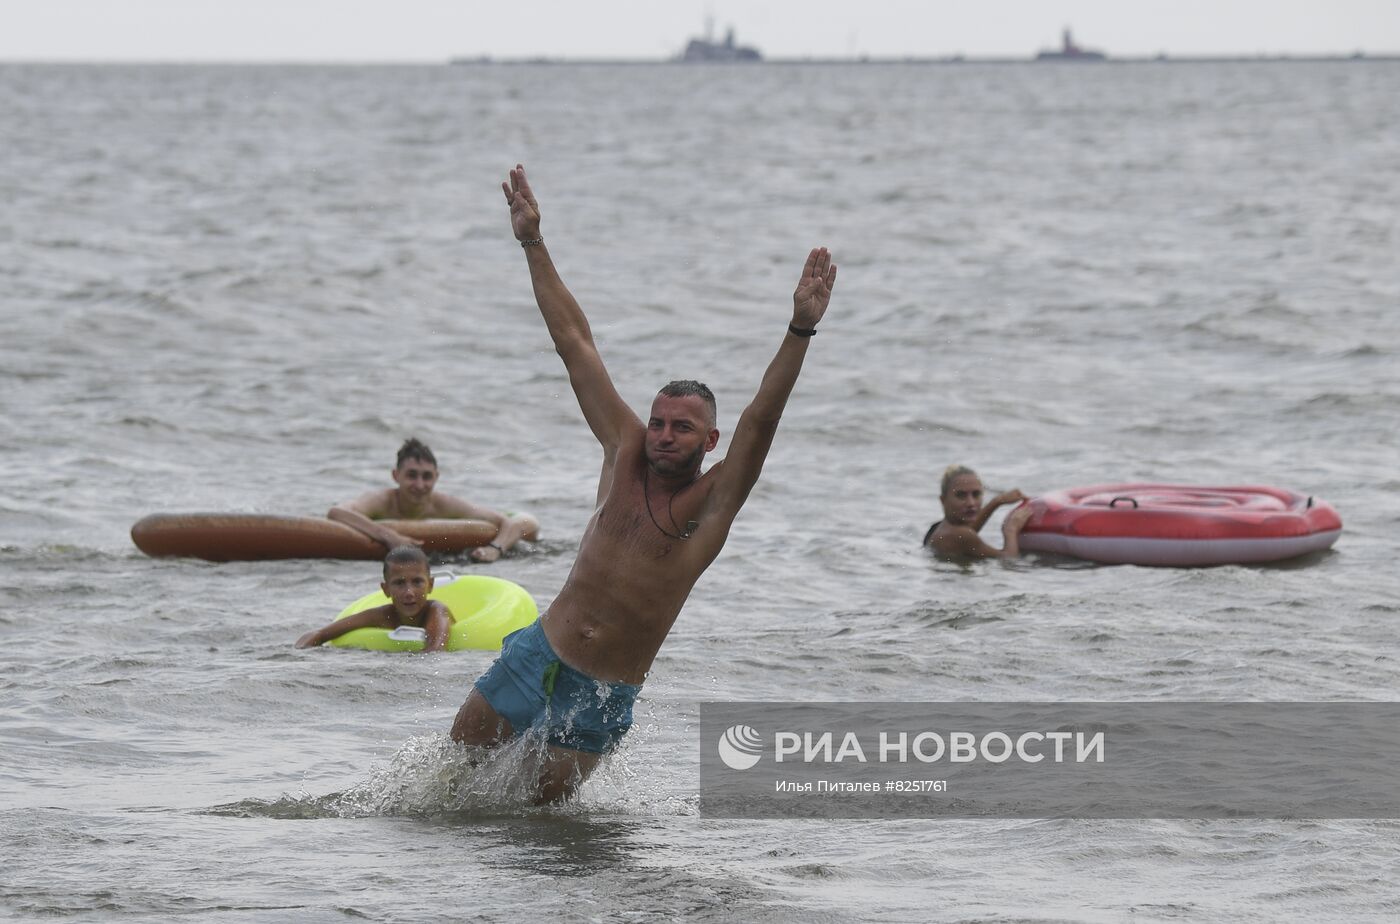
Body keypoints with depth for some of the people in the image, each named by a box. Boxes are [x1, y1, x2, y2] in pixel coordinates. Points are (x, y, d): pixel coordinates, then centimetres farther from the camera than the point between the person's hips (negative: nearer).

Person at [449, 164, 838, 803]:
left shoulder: (713, 502, -7)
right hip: (537, 655, 3)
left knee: (544, 804, 2)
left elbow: (760, 418, -22)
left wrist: (801, 328, -36)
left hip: (603, 696, -3)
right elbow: (574, 342, 5)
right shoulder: (626, 453, 3)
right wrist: (533, 244, 8)